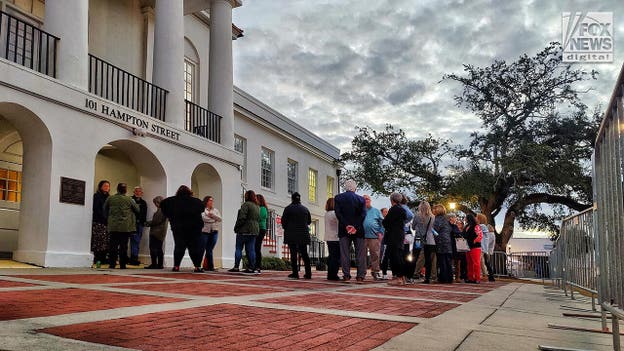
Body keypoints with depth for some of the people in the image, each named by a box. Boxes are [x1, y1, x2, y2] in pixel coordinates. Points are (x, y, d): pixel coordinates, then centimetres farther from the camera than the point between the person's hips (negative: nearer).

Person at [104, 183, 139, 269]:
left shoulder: (110, 198, 1)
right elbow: (137, 210, 5)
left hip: (113, 226, 2)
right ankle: (122, 264, 4)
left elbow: (105, 210, 13)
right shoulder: (129, 200, -6)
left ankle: (112, 263, 7)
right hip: (126, 227, -2)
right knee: (123, 246, 2)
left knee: (113, 245, 7)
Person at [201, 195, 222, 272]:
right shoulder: (202, 210, 1)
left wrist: (212, 215, -9)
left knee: (210, 250, 7)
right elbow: (203, 218, -14)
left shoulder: (215, 210, 17)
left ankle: (210, 266, 9)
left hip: (214, 232, 4)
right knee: (202, 249, -4)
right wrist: (213, 220, -8)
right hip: (204, 231, -4)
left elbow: (220, 219, 5)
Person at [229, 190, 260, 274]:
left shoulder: (246, 204, -10)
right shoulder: (257, 206, 16)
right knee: (251, 249, 6)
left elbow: (242, 218, -16)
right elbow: (258, 219, 17)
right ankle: (251, 268, 3)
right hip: (254, 230, 7)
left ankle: (236, 267, -1)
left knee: (238, 248, 0)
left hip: (244, 230, -7)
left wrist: (236, 227, -8)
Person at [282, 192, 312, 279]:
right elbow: (309, 221, 14)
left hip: (292, 234, -4)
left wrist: (286, 228, 16)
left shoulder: (288, 208, -6)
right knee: (304, 254, 9)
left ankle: (295, 273, -2)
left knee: (293, 253, 0)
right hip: (304, 234, 4)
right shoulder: (305, 209, 6)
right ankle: (308, 273, 6)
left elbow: (283, 220, -2)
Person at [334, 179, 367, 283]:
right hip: (358, 230, 0)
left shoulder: (338, 198, 3)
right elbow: (363, 214, -7)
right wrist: (356, 227, -12)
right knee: (360, 253, 4)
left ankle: (346, 275, 2)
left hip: (344, 230, 0)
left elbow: (338, 213, -8)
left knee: (345, 253, 4)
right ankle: (360, 276, 2)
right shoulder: (361, 199, 4)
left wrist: (346, 225, -10)